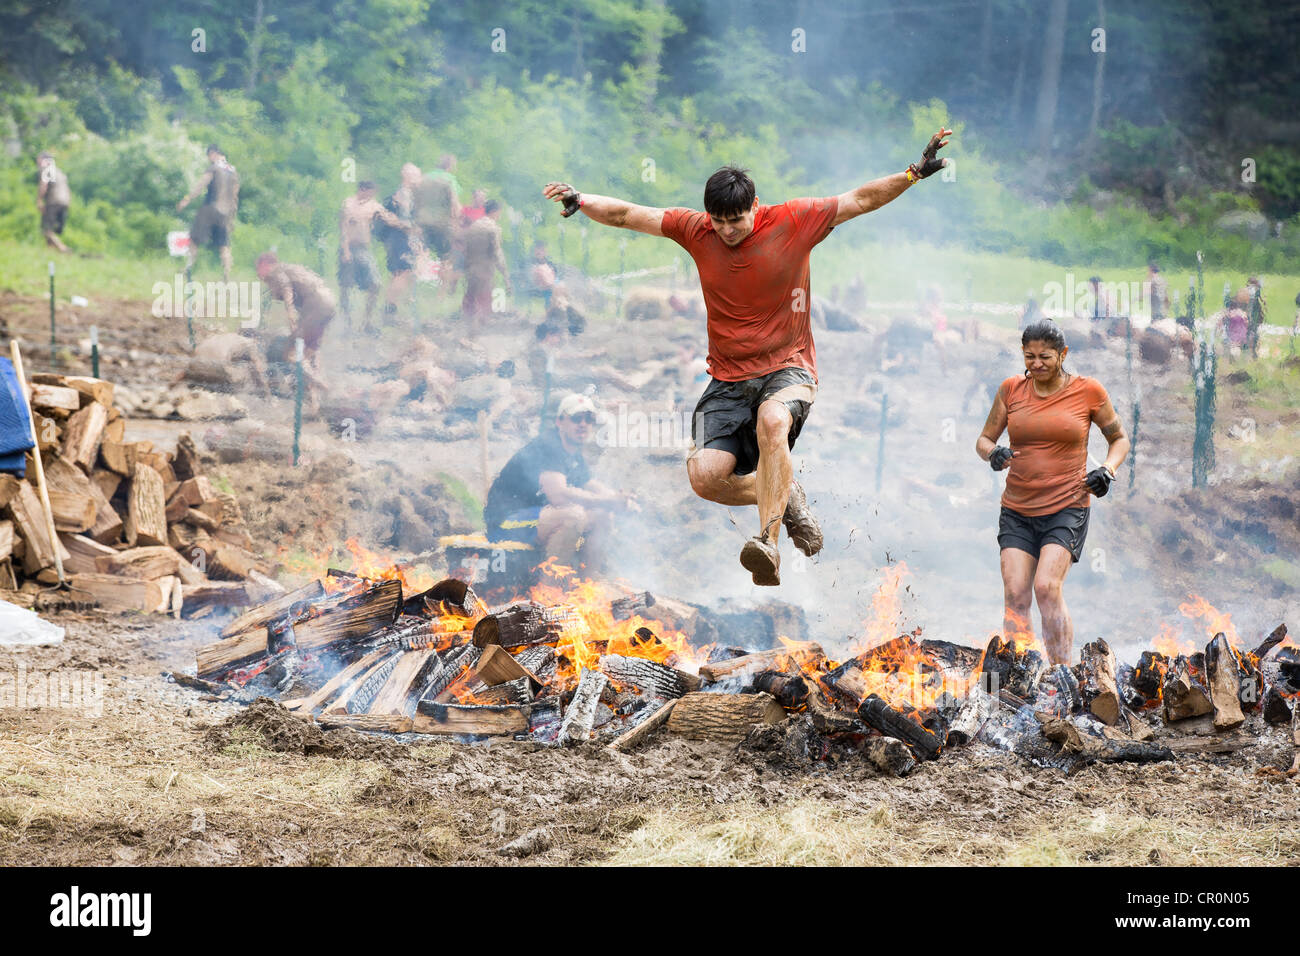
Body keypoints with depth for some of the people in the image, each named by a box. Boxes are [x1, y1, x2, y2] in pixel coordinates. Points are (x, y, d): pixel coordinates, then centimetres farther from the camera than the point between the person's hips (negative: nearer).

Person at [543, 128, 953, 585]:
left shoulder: (793, 221, -5)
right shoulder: (696, 230, 1)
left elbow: (861, 199, -5)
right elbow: (627, 215, 3)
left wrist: (915, 173, -15)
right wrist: (580, 200, -12)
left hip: (788, 368, -3)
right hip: (728, 379, 3)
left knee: (772, 421, -39)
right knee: (704, 478, -16)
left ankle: (767, 541, -40)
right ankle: (785, 497, 11)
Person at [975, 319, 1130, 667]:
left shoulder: (1088, 391, -1)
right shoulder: (1011, 390, 5)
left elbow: (1119, 438, 12)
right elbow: (984, 439, 13)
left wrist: (1107, 470, -7)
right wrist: (993, 454, -10)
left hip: (1066, 507, -3)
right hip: (1017, 510, 3)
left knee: (1047, 586, -20)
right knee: (1015, 595, -7)